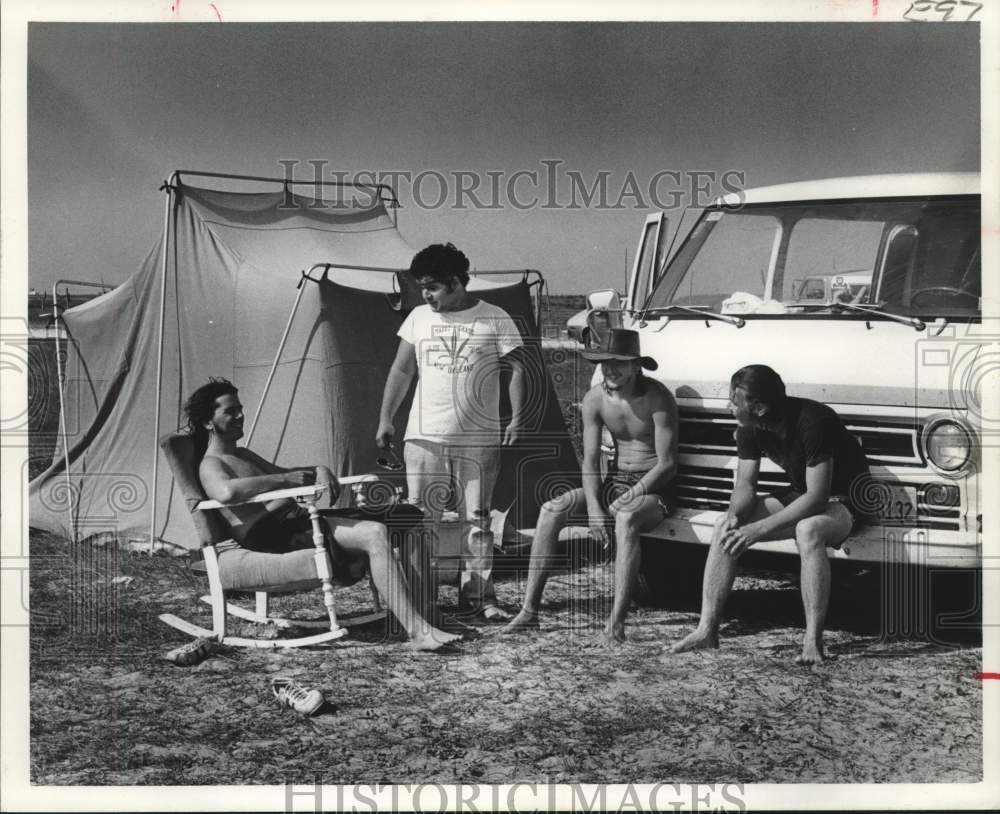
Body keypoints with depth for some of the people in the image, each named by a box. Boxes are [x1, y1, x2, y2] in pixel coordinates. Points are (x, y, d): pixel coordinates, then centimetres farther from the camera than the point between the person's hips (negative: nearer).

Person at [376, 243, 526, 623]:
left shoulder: (494, 319, -1)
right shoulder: (418, 318, 7)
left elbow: (517, 371, 0)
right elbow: (401, 370, 12)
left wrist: (517, 419, -11)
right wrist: (385, 418, 6)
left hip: (479, 440, -2)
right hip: (424, 437, 2)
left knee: (477, 520, 1)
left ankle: (478, 596, 6)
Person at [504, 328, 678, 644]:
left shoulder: (657, 399, -16)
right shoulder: (595, 399, -1)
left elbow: (667, 464, -16)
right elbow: (590, 461, -1)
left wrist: (627, 499, -21)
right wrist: (594, 507, -16)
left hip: (655, 488, -5)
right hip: (614, 483, 5)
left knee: (626, 519, -39)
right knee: (552, 510, -16)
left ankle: (617, 621, -44)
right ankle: (530, 609, -17)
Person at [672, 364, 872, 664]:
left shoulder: (812, 422, -30)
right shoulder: (749, 427, -8)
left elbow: (817, 496, -31)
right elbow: (745, 484, 0)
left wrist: (759, 529, -35)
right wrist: (734, 515, -24)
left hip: (843, 500, -7)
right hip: (799, 497, 7)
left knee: (808, 530, -40)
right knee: (723, 526, -12)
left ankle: (813, 642, -33)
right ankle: (707, 630, -10)